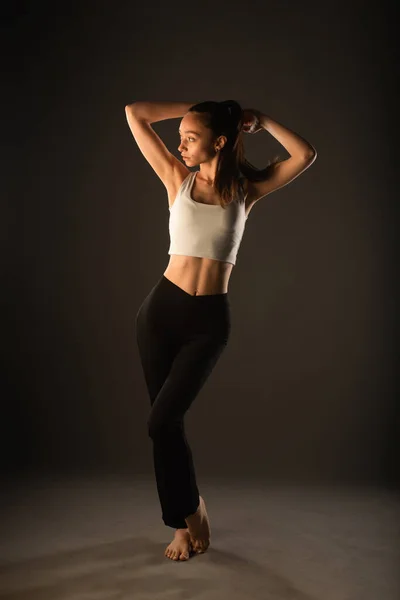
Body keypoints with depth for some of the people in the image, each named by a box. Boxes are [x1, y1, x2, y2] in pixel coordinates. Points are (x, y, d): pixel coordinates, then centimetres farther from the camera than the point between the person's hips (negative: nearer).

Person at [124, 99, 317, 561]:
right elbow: (134, 113, 6)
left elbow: (306, 155, 1)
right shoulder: (177, 178, 5)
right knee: (166, 422, 7)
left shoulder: (247, 189, 5)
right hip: (162, 309, 2)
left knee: (162, 421, -9)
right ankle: (185, 520, 27)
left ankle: (188, 507, 18)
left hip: (209, 321, -2)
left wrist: (261, 121, 7)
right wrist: (195, 107, 9)